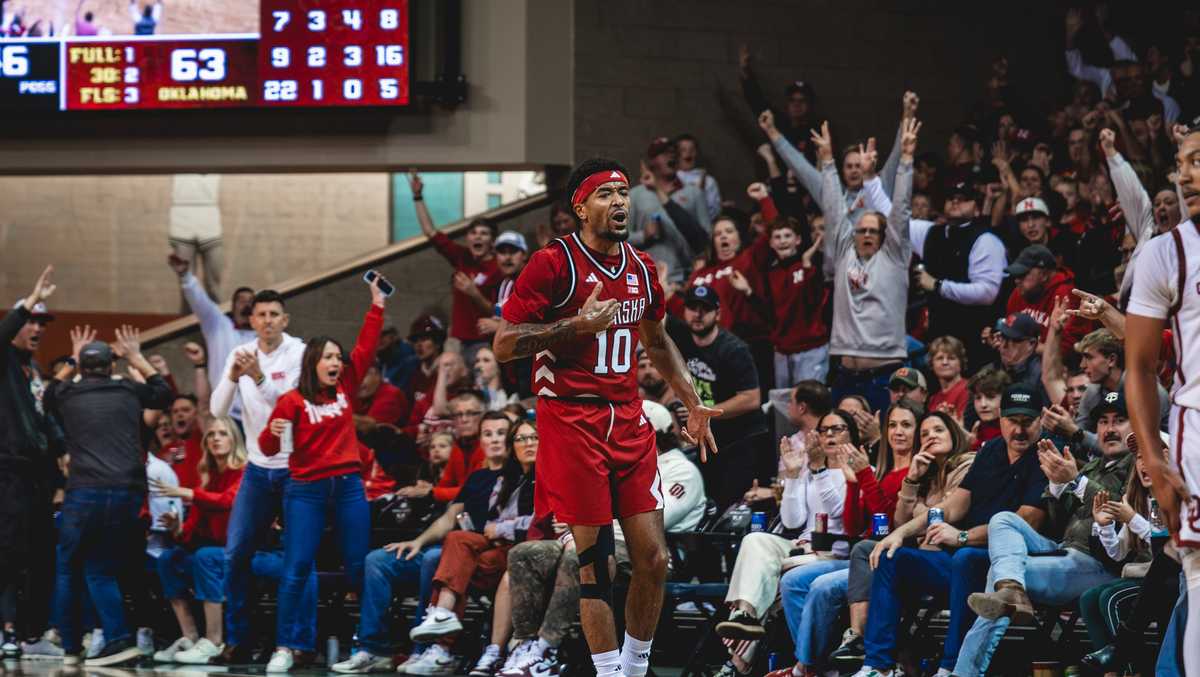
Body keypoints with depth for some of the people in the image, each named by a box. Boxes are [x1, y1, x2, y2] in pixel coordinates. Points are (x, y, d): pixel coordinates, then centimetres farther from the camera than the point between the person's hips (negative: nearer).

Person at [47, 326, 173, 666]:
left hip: (85, 495, -2)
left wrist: (74, 361, 47)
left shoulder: (65, 394, 9)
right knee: (100, 570, 12)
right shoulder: (129, 391, 13)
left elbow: (49, 392, 36)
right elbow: (163, 392, 36)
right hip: (130, 495, 2)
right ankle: (118, 639, -6)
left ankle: (70, 647, 13)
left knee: (68, 570, 14)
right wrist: (137, 358, 45)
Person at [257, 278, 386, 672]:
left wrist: (377, 305, 4)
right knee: (296, 569, -5)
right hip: (306, 490, -3)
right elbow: (268, 449, -4)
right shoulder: (293, 401, -4)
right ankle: (289, 647, -2)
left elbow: (365, 348, 8)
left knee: (359, 566, 5)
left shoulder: (345, 388, 7)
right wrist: (272, 433, -26)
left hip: (348, 487, 3)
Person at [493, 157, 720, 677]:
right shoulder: (555, 263, -7)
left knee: (653, 558, 2)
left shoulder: (642, 268, 12)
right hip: (572, 420, -6)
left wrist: (693, 404, 24)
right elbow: (502, 345, -10)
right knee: (593, 558, -4)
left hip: (628, 420, 6)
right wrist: (577, 325, -18)